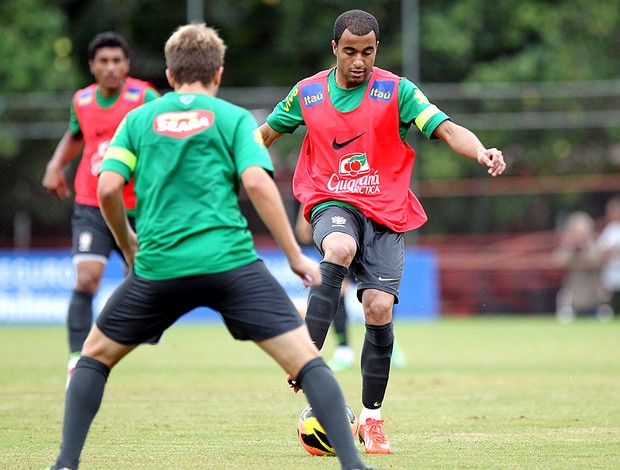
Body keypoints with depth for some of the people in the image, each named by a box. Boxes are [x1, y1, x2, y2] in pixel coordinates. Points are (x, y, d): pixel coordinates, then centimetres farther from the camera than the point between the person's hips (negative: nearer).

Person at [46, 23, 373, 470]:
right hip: (230, 262, -2)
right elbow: (256, 182, -5)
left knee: (95, 354, 22)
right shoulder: (234, 118, 10)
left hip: (158, 266, 2)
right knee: (306, 360, -1)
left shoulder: (140, 119, 15)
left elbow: (107, 188, 5)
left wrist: (127, 244, 23)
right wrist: (296, 256, -1)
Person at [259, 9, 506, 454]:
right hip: (333, 203, 0)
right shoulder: (307, 93, 5)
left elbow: (446, 129, -13)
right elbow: (267, 133, 21)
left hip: (386, 212, 0)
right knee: (340, 248, -36)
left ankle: (371, 419, 3)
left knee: (379, 307, -13)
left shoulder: (396, 91, -2)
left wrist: (481, 151, -32)